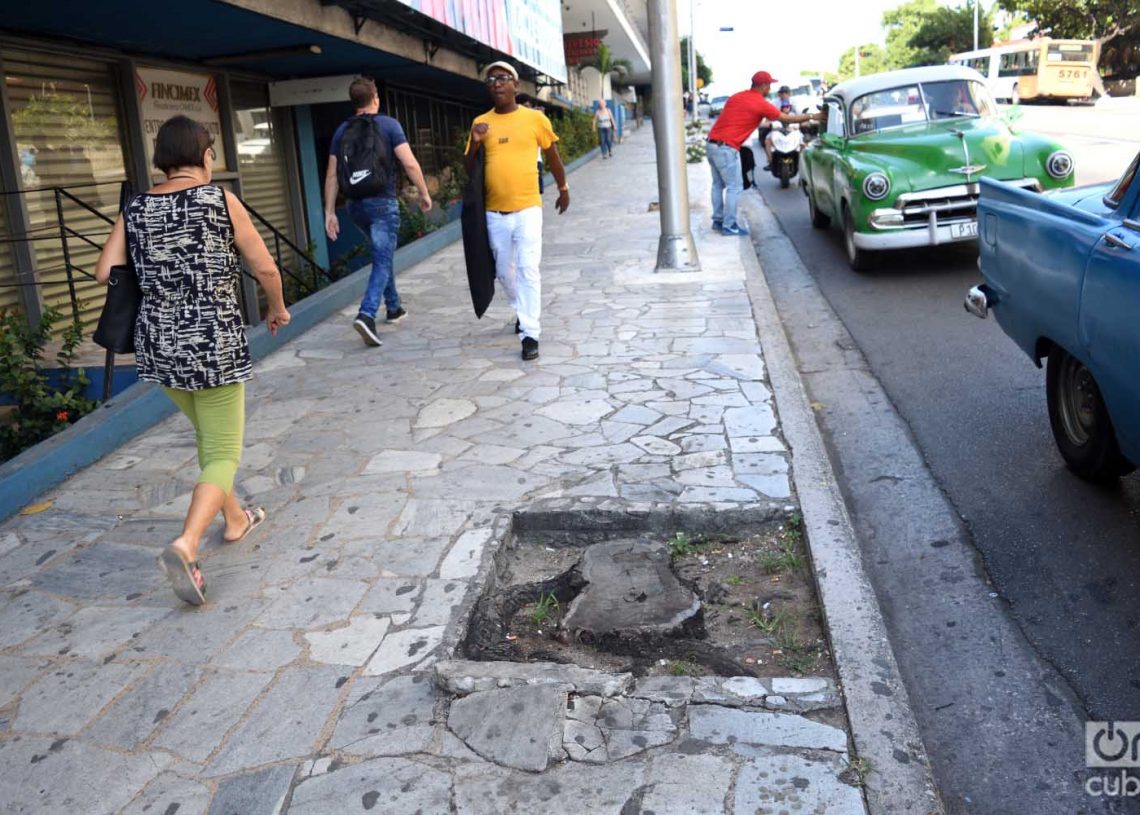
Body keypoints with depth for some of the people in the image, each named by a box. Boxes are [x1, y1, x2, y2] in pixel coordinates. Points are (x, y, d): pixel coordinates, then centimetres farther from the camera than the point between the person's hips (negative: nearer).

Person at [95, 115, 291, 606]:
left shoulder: (135, 210, 4)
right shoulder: (220, 199, -6)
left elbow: (104, 273, 0)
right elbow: (265, 268, -5)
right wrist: (278, 308, 13)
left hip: (159, 345, 5)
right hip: (214, 343, -5)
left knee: (207, 437, 25)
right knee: (223, 454, 2)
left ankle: (235, 519, 40)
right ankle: (185, 546, -17)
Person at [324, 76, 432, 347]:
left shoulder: (342, 130, 8)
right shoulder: (388, 125, -4)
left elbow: (332, 175, 5)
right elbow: (410, 164, -11)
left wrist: (329, 212, 8)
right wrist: (424, 194, 0)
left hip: (355, 204, 5)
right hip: (383, 202, -5)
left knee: (382, 254, 24)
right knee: (382, 261, -5)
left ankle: (394, 307, 33)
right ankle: (366, 315, -23)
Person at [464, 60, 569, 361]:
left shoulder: (535, 118, -1)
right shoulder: (480, 123, 5)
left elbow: (552, 156, 12)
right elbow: (469, 168, 8)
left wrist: (563, 189, 22)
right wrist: (474, 142, -10)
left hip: (527, 210, -3)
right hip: (494, 213, 4)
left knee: (527, 271, -10)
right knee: (504, 271, 15)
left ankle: (530, 334, -7)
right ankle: (524, 311, 40)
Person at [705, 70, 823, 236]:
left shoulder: (736, 97, 15)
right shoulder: (761, 104, -5)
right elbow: (787, 119, 1)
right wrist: (811, 116, 10)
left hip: (712, 144, 8)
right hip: (726, 148, -8)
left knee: (718, 184, 16)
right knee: (734, 187, -2)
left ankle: (718, 220, 22)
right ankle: (729, 225, -2)